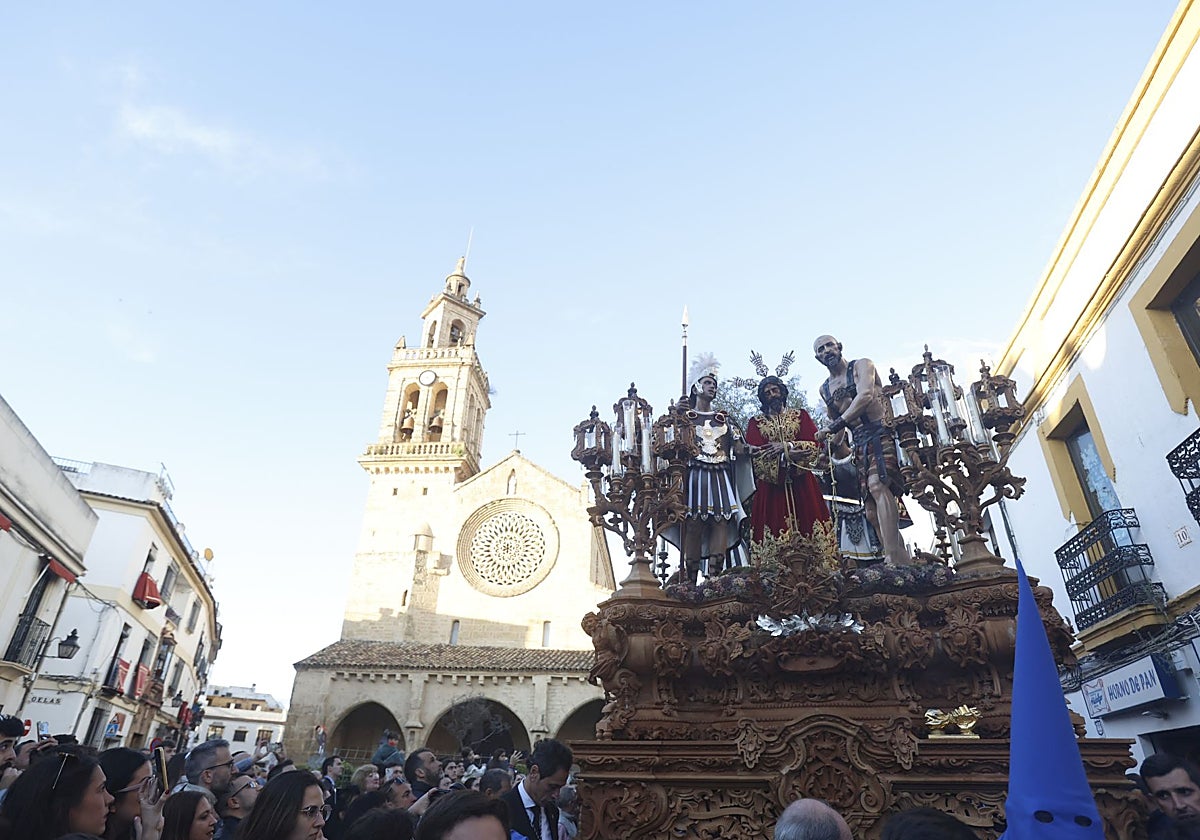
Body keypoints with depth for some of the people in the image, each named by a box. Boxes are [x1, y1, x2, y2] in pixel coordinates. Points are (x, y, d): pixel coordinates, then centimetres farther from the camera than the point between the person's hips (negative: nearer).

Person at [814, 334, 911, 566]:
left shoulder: (861, 365, 3)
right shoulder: (825, 389, 19)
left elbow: (865, 395, -17)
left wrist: (840, 421, -24)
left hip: (881, 436, -7)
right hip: (860, 446, 7)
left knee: (878, 486, -29)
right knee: (872, 512, 2)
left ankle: (894, 558, -37)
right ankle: (903, 560, 9)